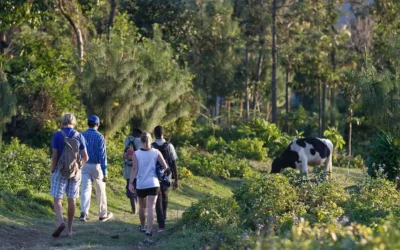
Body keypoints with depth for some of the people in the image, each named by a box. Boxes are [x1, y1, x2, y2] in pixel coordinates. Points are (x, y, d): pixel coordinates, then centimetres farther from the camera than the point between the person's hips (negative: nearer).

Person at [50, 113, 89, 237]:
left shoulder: (57, 135, -7)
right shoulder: (79, 136, 1)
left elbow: (54, 156, -9)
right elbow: (85, 157, 3)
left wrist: (52, 171, 1)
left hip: (60, 171, -3)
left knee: (57, 200, -2)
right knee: (71, 200, 9)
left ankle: (61, 222, -28)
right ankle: (69, 229, 12)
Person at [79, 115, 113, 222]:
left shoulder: (82, 135, 0)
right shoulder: (99, 137, -12)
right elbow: (102, 156, -15)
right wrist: (105, 173, -13)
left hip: (84, 166, 3)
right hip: (96, 166, -3)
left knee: (85, 189, 1)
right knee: (100, 191, 11)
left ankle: (84, 213, -16)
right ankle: (102, 214, 22)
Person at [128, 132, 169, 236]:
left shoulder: (136, 154, -6)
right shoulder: (156, 152, -3)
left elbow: (134, 169, -11)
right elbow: (165, 167, -2)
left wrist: (130, 182, -9)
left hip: (141, 185, 1)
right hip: (153, 184, 0)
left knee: (142, 207, 19)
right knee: (151, 208, -5)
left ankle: (142, 227, 34)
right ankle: (149, 230, -14)